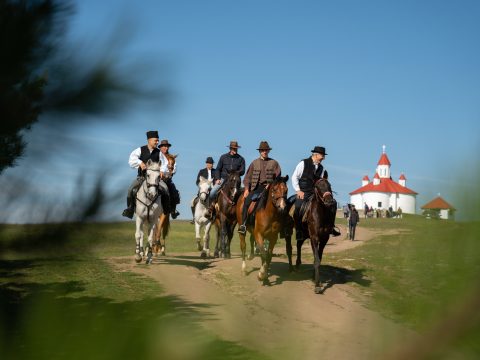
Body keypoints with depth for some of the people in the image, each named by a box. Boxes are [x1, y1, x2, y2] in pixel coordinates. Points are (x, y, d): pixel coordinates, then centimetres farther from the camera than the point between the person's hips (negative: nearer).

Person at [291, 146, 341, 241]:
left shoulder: (321, 168, 11)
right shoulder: (303, 163, -2)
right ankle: (299, 232, -14)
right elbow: (294, 177, -2)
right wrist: (298, 190, -9)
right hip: (303, 193, -5)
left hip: (316, 193, 5)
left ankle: (331, 227, 0)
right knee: (298, 208, -29)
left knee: (333, 203, -8)